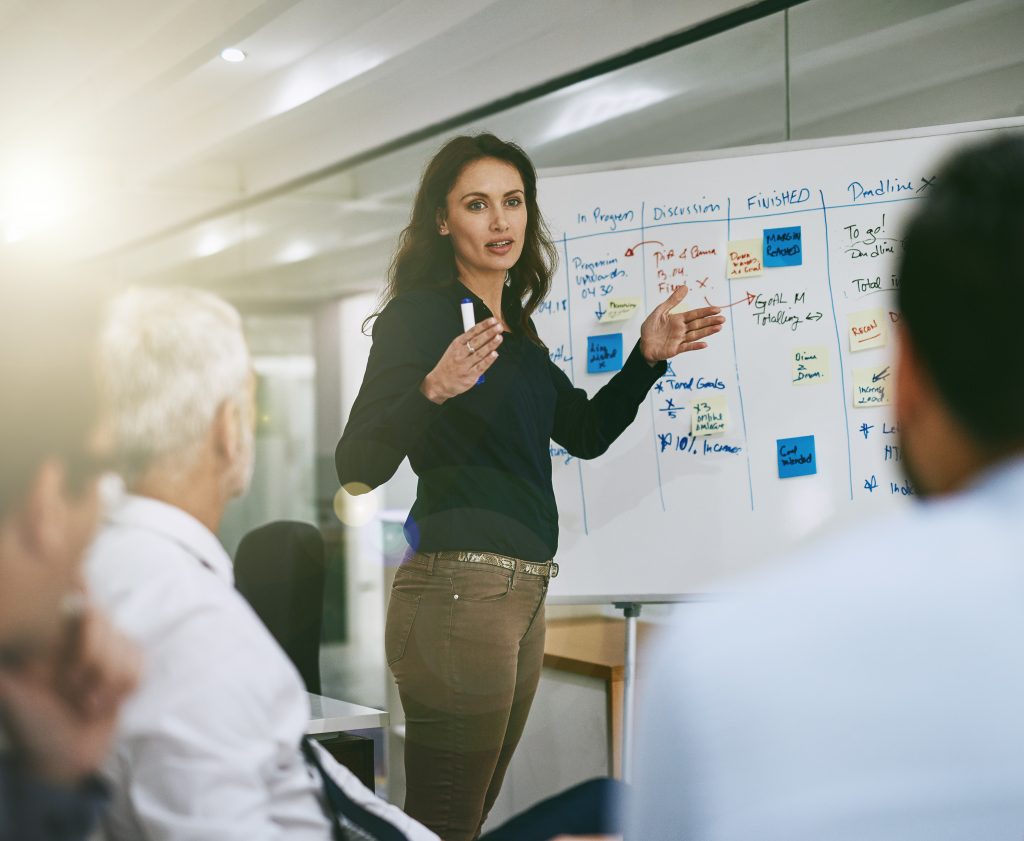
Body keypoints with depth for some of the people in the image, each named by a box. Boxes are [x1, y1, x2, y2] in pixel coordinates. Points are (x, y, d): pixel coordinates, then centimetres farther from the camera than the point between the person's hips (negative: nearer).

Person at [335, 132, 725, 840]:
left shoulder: (515, 331, 18)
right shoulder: (420, 314, -7)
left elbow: (586, 433, 24)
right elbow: (358, 468, -15)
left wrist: (648, 357, 12)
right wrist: (433, 390, -31)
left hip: (524, 596, 9)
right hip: (459, 591, -8)